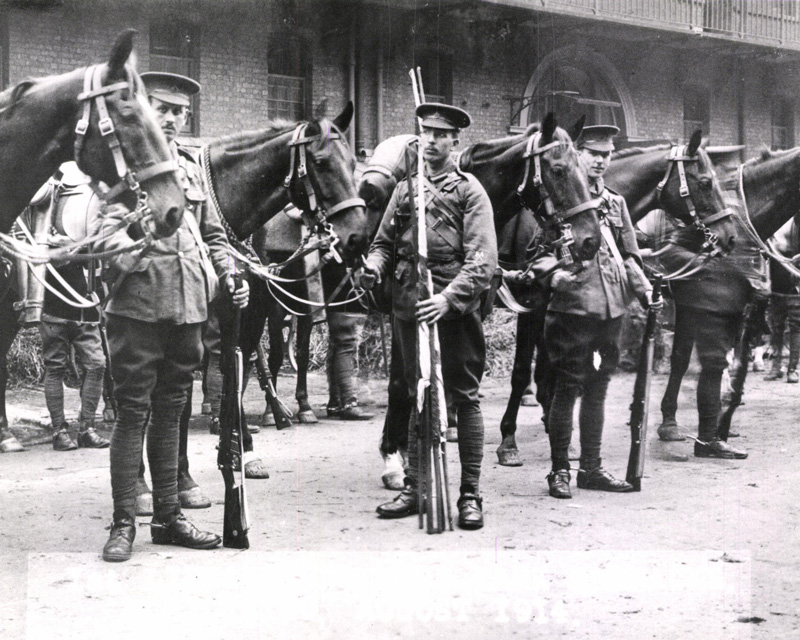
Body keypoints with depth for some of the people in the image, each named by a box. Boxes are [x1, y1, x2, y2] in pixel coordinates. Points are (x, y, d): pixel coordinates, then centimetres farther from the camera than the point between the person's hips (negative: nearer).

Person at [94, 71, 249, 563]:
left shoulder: (193, 170, 16)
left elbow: (213, 233, 23)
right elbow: (105, 232, -11)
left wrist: (230, 274, 9)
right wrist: (127, 247, -32)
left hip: (189, 307, 6)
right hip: (139, 305, -6)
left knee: (170, 412, 12)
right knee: (133, 412, -3)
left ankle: (169, 516, 19)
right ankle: (124, 523, 3)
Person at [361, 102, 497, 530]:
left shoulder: (469, 191, -2)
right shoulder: (405, 188, 13)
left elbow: (483, 260, -12)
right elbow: (384, 241, 16)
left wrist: (448, 297, -26)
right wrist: (374, 267, -8)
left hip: (455, 310, -5)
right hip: (409, 308, 5)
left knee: (464, 398, 1)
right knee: (417, 398, 11)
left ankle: (470, 495, 6)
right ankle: (414, 488, 19)